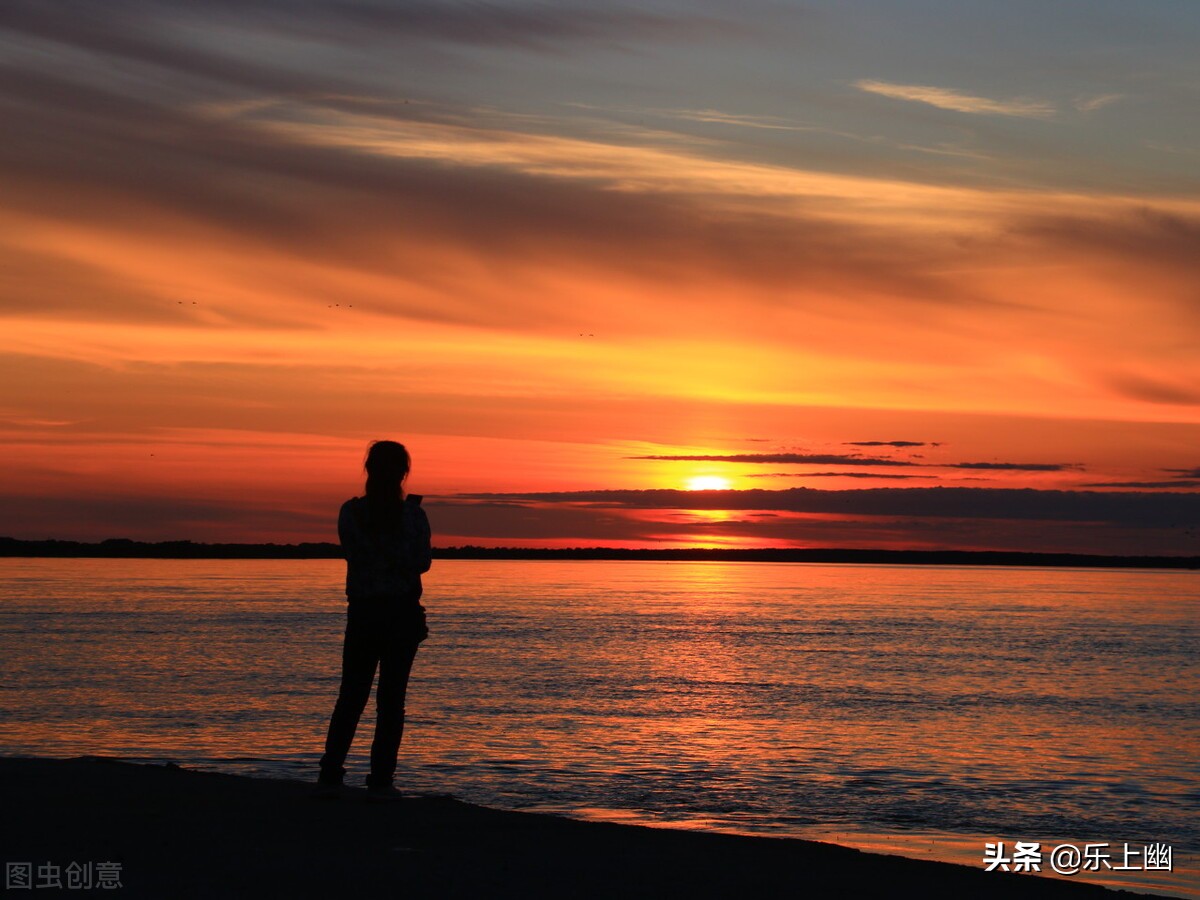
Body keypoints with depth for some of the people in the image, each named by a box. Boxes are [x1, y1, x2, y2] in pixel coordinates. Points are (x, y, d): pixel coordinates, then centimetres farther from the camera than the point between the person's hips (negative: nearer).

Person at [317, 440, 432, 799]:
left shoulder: (351, 512, -2)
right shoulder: (413, 514, -7)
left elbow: (355, 554, -2)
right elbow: (421, 563, -6)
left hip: (363, 611, 2)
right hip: (403, 611, -2)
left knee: (351, 695, 11)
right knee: (391, 696, 3)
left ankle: (330, 776, 7)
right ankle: (380, 780, 1)